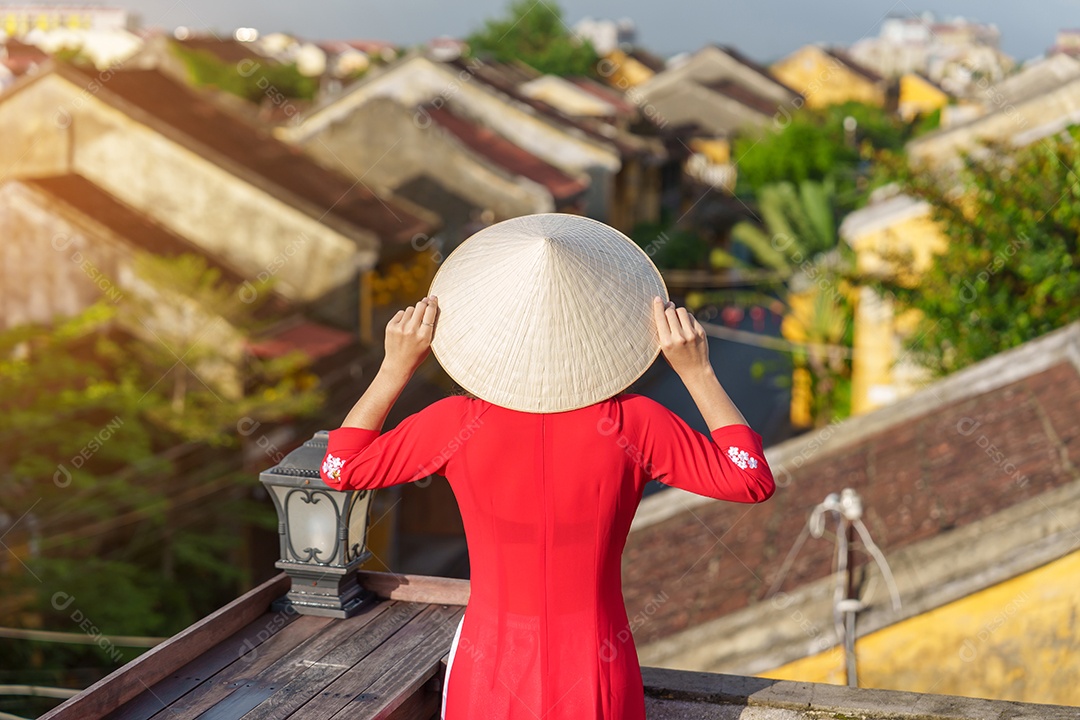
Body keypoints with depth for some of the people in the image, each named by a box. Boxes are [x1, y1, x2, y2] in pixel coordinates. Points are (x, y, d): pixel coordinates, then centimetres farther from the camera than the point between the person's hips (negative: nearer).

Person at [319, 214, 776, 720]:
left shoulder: (458, 427, -15)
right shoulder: (633, 426, -17)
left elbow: (340, 468, 0)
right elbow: (752, 480, -6)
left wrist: (396, 368, 0)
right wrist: (697, 371, -7)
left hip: (490, 674, 0)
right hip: (596, 679, 0)